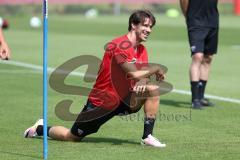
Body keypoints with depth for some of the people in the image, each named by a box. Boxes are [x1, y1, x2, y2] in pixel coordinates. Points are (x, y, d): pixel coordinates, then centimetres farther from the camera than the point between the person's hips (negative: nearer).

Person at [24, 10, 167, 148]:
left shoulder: (142, 50, 4)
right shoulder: (120, 45, -24)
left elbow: (142, 76, -2)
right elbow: (134, 74, -33)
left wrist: (142, 83, -25)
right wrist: (156, 68, -19)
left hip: (123, 98, 7)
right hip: (101, 102, -7)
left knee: (153, 90, -15)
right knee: (72, 137, 4)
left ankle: (147, 136, -12)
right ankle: (40, 128, 34)